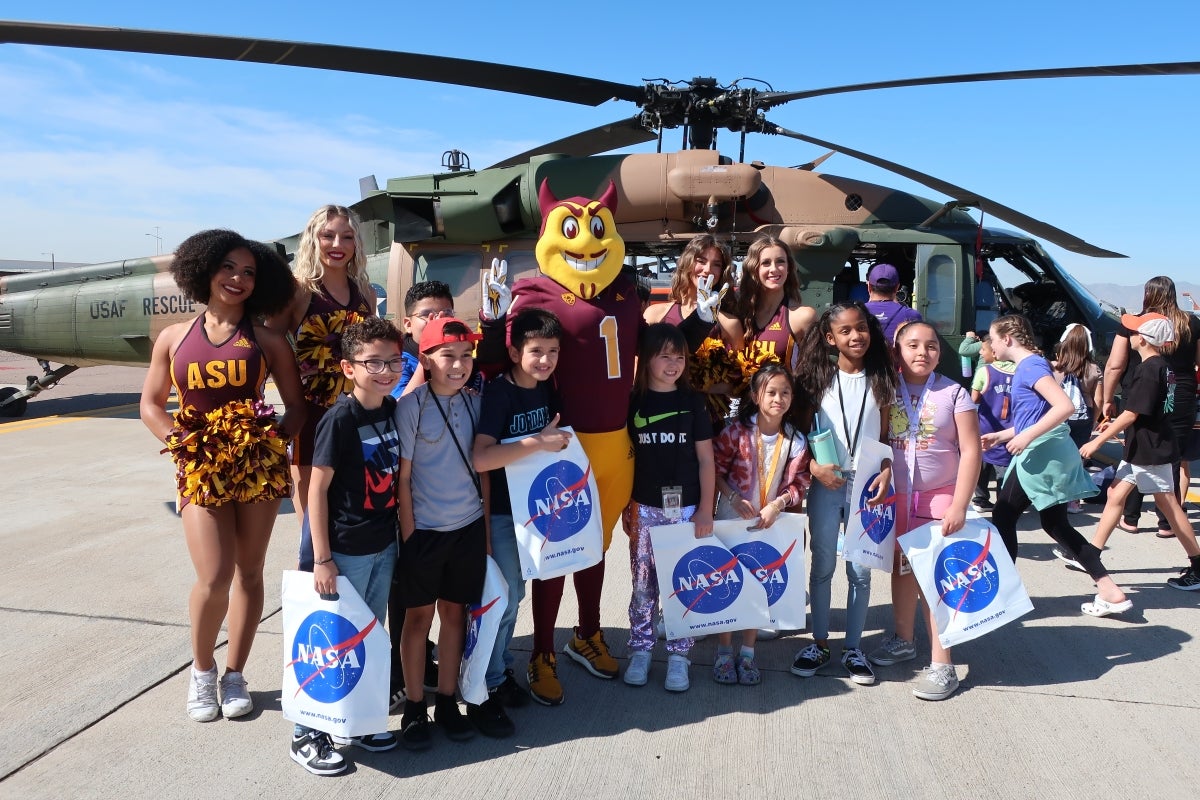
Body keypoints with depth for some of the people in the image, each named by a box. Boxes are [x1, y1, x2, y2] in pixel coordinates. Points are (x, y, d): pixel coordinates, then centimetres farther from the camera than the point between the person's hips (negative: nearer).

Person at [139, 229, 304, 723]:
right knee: (214, 577, -10)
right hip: (201, 466, 0)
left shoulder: (268, 341, 4)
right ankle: (201, 668, 17)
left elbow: (296, 406, 5)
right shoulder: (174, 338, 9)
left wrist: (279, 434, -14)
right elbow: (150, 404, 11)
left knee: (248, 573, 6)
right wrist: (176, 439, -6)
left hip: (258, 462, 1)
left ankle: (234, 674, 23)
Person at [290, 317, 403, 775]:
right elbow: (317, 488, -16)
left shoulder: (392, 410, 1)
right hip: (346, 550, -6)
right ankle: (306, 736, 22)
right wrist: (321, 558, -17)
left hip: (384, 545, 6)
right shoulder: (340, 418, -17)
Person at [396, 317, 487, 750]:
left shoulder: (475, 403, 1)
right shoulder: (411, 405, -11)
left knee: (455, 612, 12)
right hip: (424, 529, -4)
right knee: (419, 615, 8)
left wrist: (487, 528, 6)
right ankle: (414, 708, 21)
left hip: (468, 526, 4)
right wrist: (408, 533, -9)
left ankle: (447, 702, 26)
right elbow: (402, 476, -8)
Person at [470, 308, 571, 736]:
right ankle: (485, 693, 11)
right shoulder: (498, 393, -19)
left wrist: (557, 440, 0)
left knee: (514, 593, 17)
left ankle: (503, 671, 32)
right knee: (502, 598, -2)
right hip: (501, 511, -7)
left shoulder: (548, 389, 2)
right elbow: (479, 459, -30)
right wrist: (537, 442, -31)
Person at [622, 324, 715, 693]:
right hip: (645, 507, 1)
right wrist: (626, 506, 7)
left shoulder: (693, 402, 1)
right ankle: (640, 649, 20)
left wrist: (705, 509, -2)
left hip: (686, 507, 0)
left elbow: (705, 459, 2)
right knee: (642, 582, 6)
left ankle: (678, 655, 16)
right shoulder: (633, 402, 2)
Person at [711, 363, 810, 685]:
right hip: (731, 519, -2)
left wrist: (777, 504, -17)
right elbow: (715, 469, -7)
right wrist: (734, 498, -18)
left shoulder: (796, 441, -5)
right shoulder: (736, 432, -12)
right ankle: (723, 652, 18)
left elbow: (799, 483, -2)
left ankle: (748, 653, 25)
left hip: (770, 523, 2)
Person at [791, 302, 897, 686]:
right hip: (825, 484, 0)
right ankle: (819, 643, 21)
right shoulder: (820, 380, 0)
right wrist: (813, 466, -14)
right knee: (823, 565, 8)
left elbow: (885, 436, 6)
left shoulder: (879, 381, 3)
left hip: (865, 485, 1)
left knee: (861, 569, 7)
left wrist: (886, 472, -9)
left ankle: (852, 647, 19)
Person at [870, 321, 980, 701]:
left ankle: (941, 664, 2)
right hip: (896, 497, 3)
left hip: (939, 497, -3)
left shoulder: (953, 393, -6)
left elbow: (971, 452, -7)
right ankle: (903, 640, 33)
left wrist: (959, 506, -13)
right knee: (902, 567, 15)